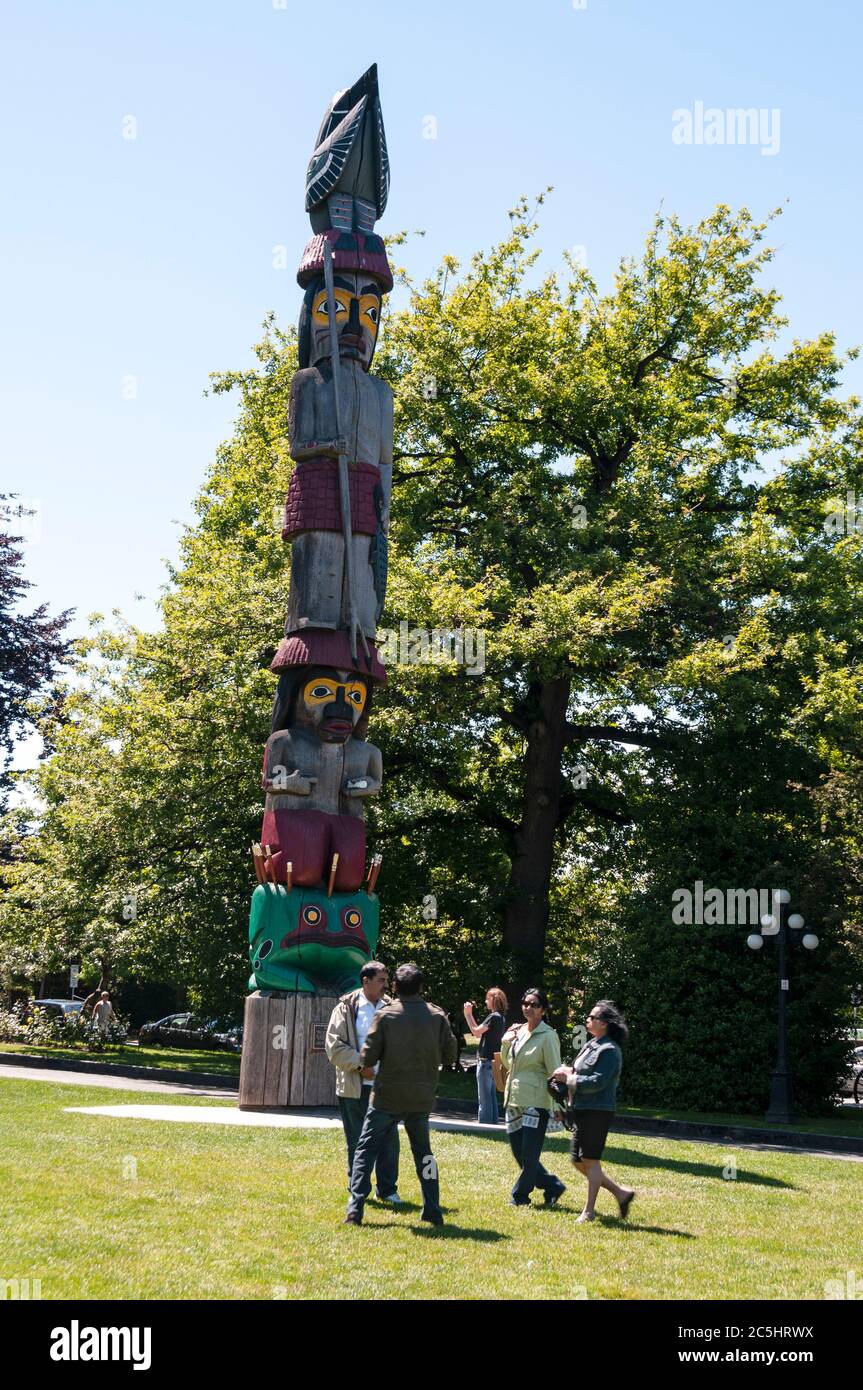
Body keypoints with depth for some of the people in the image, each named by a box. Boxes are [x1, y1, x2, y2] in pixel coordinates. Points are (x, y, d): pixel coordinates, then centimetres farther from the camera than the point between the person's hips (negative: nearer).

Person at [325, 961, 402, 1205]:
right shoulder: (346, 1009, -2)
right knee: (357, 1142, 7)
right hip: (355, 1087, -3)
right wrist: (360, 1066, -15)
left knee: (389, 1139, 4)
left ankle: (387, 1189, 15)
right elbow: (335, 1045, -7)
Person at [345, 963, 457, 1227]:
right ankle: (433, 1211, 18)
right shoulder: (437, 1016, -2)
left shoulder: (385, 1016, -9)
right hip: (422, 1098, 3)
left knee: (366, 1150, 7)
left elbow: (368, 1058, -8)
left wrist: (365, 1059, 14)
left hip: (387, 1096, -3)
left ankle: (355, 1210, -2)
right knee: (423, 1152, 18)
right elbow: (449, 1056, 2)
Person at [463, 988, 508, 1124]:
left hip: (486, 1061, -9)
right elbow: (480, 1032, 15)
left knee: (484, 1098, -5)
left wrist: (468, 1014, -9)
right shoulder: (501, 1017, 13)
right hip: (494, 1060, 9)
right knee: (492, 1096, 14)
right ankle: (493, 1122, 18)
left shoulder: (494, 1017, -16)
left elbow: (476, 1032, -15)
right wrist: (470, 1015, 12)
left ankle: (484, 1124, -4)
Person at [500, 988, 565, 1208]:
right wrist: (505, 1043, 3)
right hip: (514, 1100, 7)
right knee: (518, 1152, 10)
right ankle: (553, 1187, 22)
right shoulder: (519, 1031, 11)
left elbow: (554, 1072, -10)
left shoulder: (548, 1036, -8)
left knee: (529, 1154, -2)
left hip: (536, 1102, -7)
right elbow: (508, 1064, 22)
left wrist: (559, 1105, -14)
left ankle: (520, 1196, 12)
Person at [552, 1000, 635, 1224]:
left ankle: (588, 1211, 7)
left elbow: (597, 1082, -21)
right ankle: (621, 1193, 20)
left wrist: (569, 1078, -15)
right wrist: (569, 1072, 0)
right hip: (583, 1110, 10)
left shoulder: (609, 1050, -15)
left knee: (590, 1160, -3)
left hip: (598, 1111, -10)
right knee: (578, 1161, 12)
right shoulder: (591, 1044, 15)